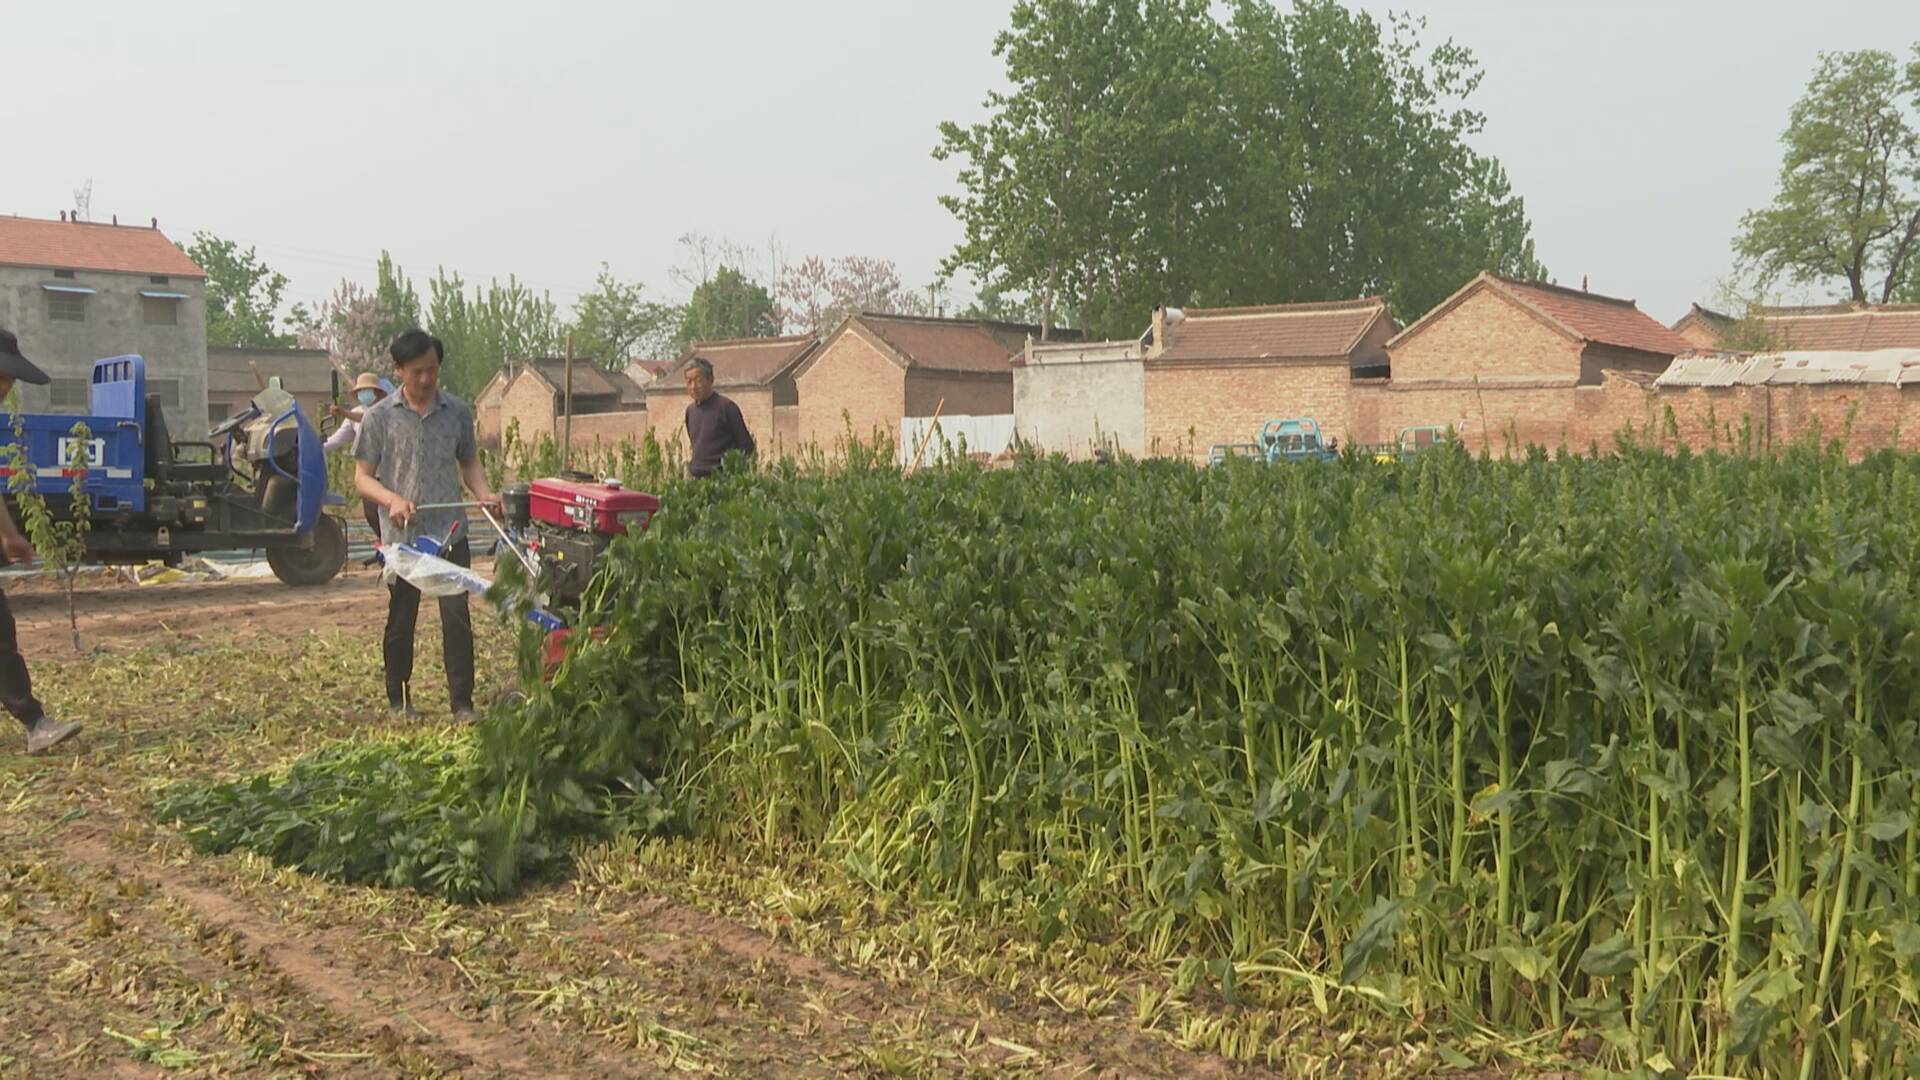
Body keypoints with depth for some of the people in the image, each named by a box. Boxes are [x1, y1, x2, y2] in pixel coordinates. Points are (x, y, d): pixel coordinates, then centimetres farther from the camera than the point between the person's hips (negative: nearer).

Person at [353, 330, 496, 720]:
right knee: (400, 621, 9)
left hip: (450, 532, 1)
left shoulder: (458, 412, 5)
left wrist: (483, 492, -4)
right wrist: (393, 500, -19)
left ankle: (462, 702, 3)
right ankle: (399, 700, 24)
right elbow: (362, 477, 0)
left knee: (457, 616, -4)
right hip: (401, 536, -1)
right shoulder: (379, 417, -1)